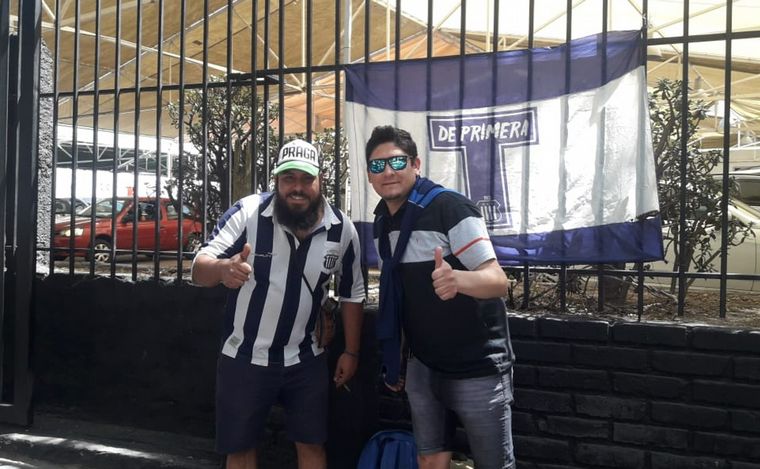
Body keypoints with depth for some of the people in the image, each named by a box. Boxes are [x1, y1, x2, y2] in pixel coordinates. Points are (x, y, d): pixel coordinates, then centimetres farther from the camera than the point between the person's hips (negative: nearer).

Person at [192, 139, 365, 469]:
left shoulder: (342, 228, -8)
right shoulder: (247, 213, -17)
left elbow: (352, 293, 6)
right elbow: (199, 270, -19)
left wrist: (351, 351, 7)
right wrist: (223, 269, -42)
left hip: (306, 360, 2)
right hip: (243, 358, -1)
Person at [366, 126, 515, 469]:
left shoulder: (450, 207, -17)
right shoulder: (382, 222, 5)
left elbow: (498, 281, -23)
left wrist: (457, 278, -45)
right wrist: (393, 361, 19)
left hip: (476, 366, -6)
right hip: (423, 365, 7)